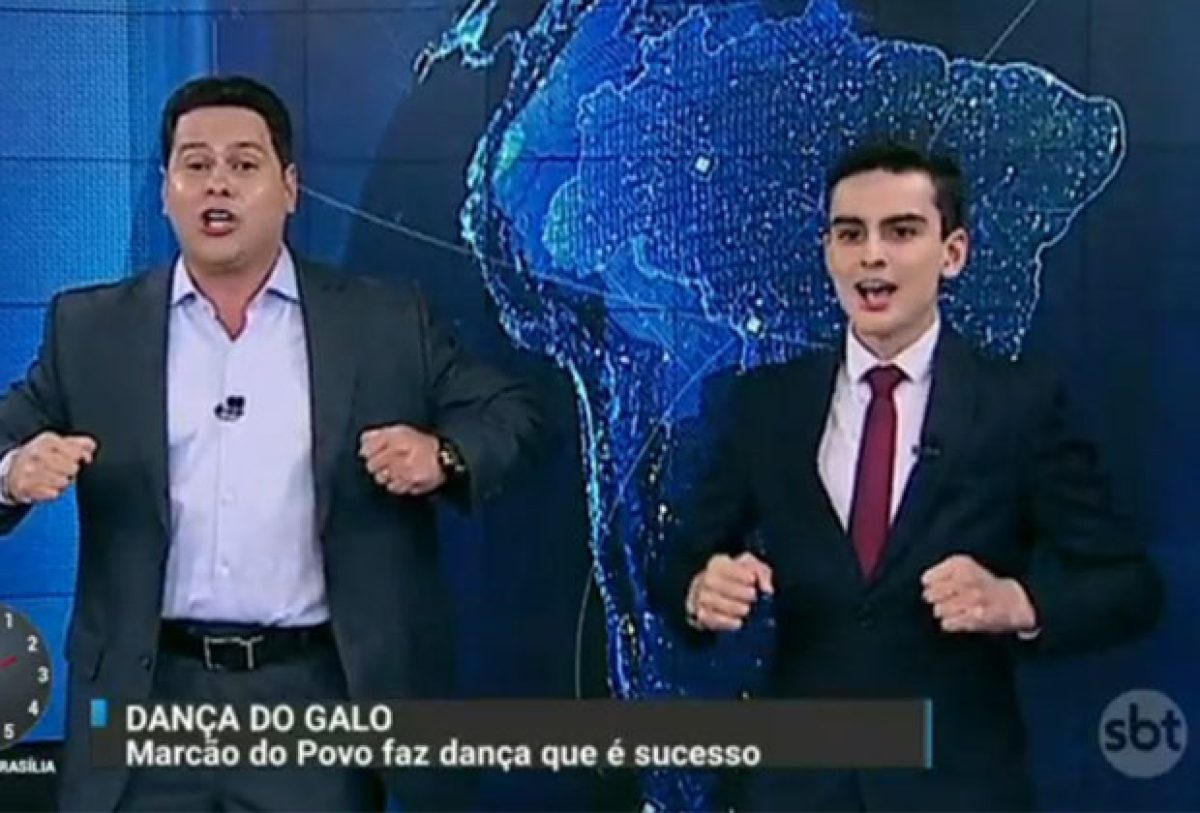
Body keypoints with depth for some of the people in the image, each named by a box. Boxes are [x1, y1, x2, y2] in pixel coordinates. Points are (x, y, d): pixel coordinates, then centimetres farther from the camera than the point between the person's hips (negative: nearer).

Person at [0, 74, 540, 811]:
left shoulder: (385, 322, 4)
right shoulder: (91, 329, 6)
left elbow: (508, 411, 7)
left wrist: (442, 456, -13)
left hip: (317, 695, -1)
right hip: (150, 700, 1)